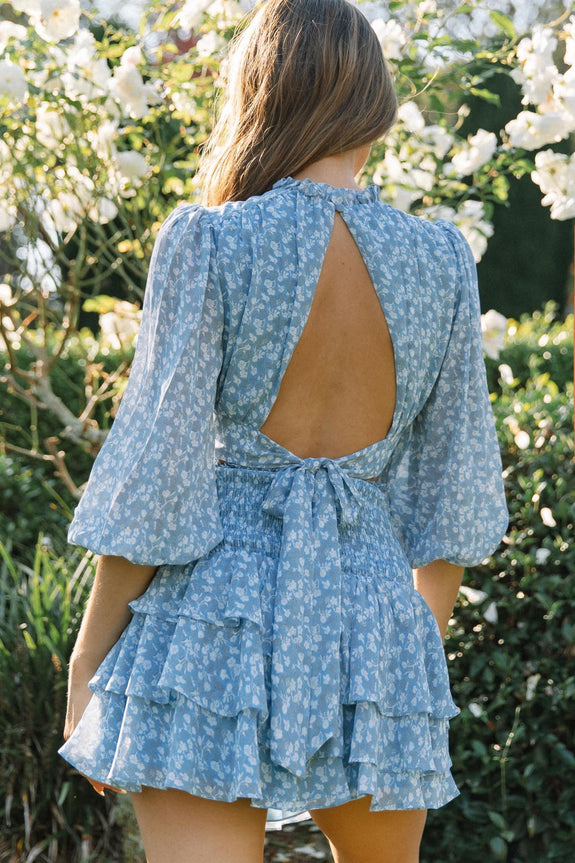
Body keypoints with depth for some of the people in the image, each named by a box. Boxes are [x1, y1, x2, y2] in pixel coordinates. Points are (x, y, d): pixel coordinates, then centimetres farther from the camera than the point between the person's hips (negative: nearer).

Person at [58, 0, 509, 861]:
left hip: (219, 608, -3)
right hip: (372, 609, 4)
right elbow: (453, 488, 9)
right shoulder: (441, 261, 2)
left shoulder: (208, 242, -8)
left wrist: (89, 662, 2)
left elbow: (153, 472, -8)